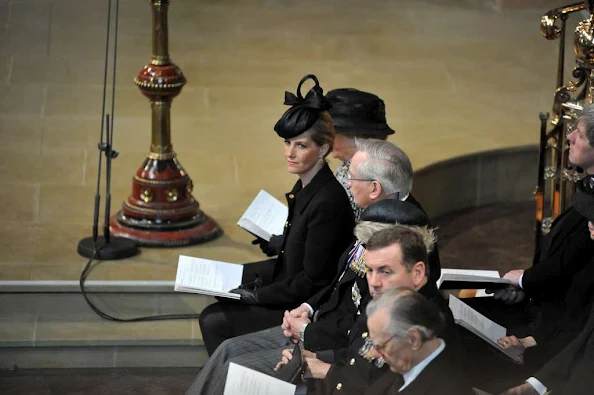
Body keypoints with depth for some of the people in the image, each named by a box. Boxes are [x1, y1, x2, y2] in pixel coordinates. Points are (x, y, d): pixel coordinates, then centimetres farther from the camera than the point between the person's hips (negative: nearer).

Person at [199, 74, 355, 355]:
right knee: (213, 312, 11)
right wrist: (243, 276, 8)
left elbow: (313, 280, -20)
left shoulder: (328, 201, -23)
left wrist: (257, 295, -12)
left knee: (214, 322, -8)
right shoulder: (304, 189, 6)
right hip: (296, 299, 10)